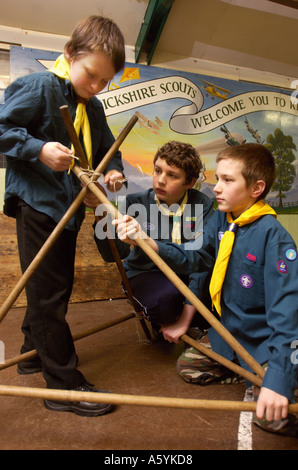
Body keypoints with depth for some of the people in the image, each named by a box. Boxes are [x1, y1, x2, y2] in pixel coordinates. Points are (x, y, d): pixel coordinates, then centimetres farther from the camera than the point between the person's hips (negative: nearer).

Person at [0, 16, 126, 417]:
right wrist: (39, 149, -22)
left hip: (69, 207, 8)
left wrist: (113, 170, 2)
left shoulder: (94, 108, 15)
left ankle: (34, 352, 37)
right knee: (48, 292, -4)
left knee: (56, 287, 16)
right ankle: (65, 384, 7)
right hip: (36, 204, -8)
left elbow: (107, 149, 23)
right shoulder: (38, 87, -6)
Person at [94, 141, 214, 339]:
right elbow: (113, 254, -22)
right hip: (146, 274, -2)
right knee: (164, 301, -36)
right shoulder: (135, 203, -12)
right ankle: (158, 325, 5)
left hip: (187, 273, 2)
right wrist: (101, 213, -39)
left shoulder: (203, 205, -10)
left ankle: (196, 325, 9)